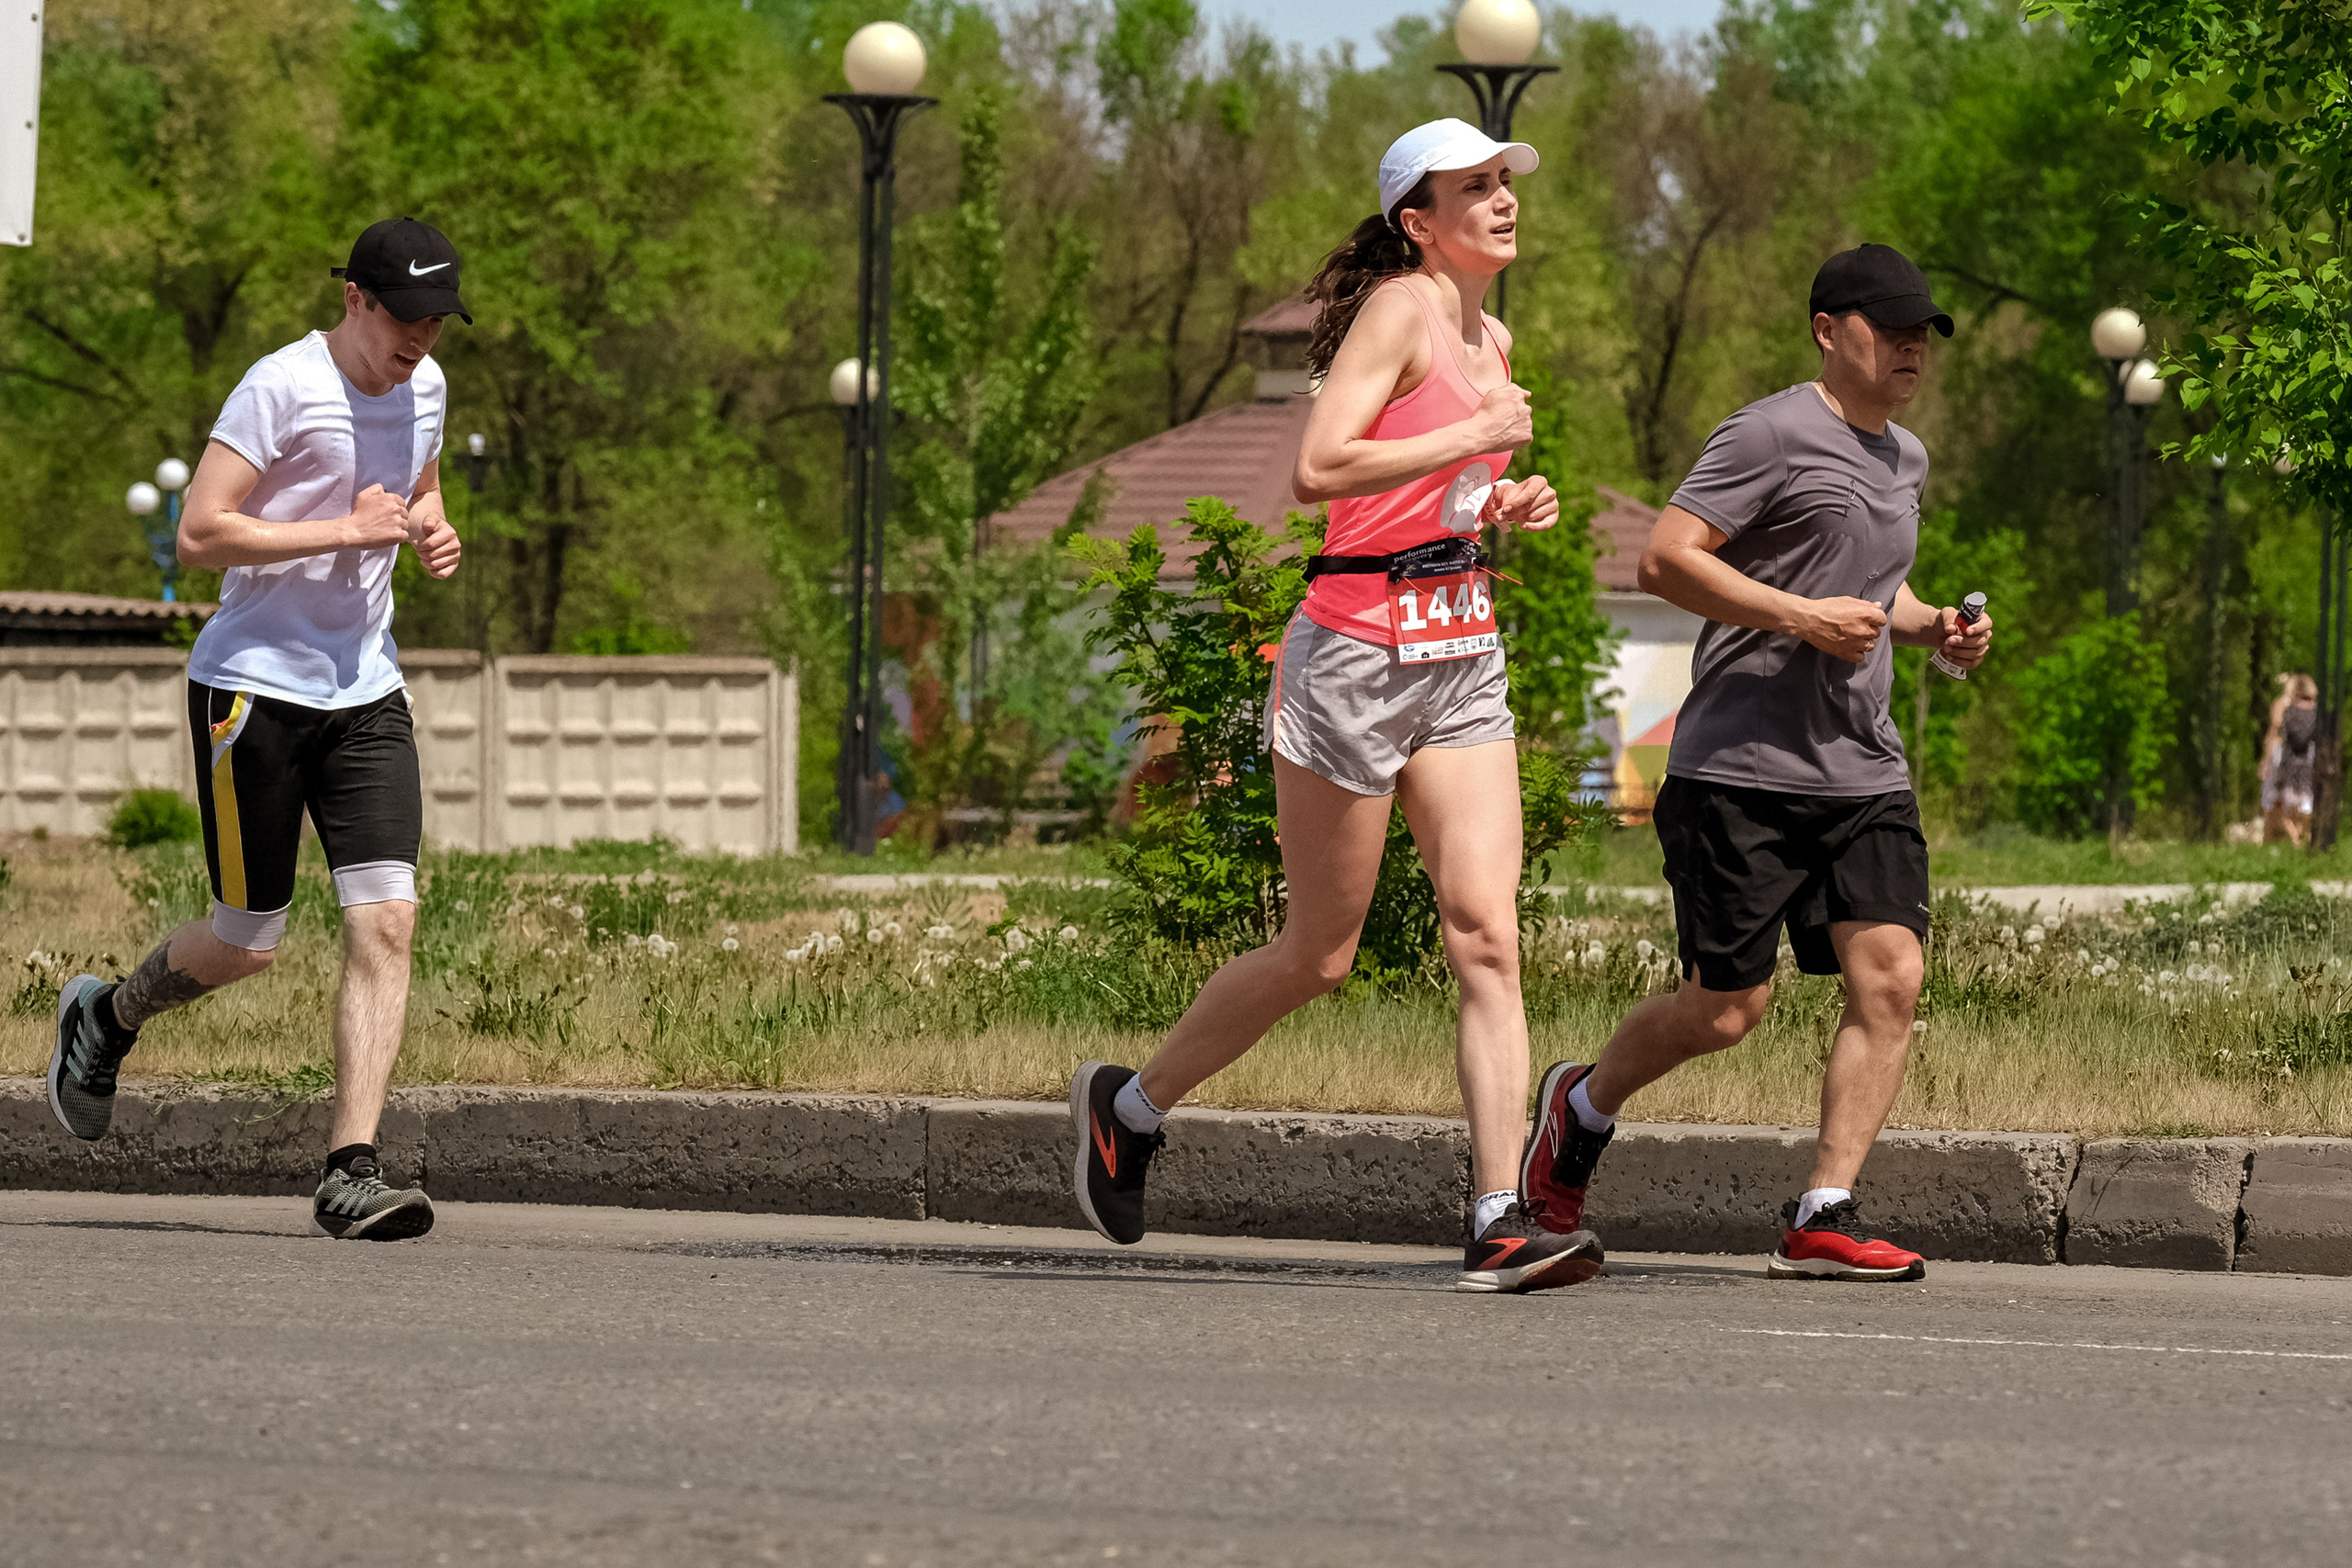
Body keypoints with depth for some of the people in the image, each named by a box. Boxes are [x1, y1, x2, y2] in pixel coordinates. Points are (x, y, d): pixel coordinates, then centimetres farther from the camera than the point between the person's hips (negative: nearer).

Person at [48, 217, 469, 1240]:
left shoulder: (423, 387, 10)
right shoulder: (282, 387, -14)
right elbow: (199, 535, -19)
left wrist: (432, 531, 7)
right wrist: (348, 530, -21)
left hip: (365, 694, 6)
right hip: (253, 686, -6)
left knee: (386, 920, -11)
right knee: (247, 944, 2)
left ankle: (350, 1175, -11)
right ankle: (105, 1018, 34)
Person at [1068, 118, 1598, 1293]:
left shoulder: (1489, 339, 16)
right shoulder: (1400, 308, -10)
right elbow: (1319, 470, -22)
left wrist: (1501, 508, 9)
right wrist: (1480, 436, -19)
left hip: (1461, 658, 7)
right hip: (1358, 649, -7)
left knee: (1486, 935, -8)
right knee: (1318, 955, 3)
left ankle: (1501, 1221, -14)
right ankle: (1129, 1106, 25)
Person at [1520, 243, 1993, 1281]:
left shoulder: (1904, 459, 20)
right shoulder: (1773, 434, -7)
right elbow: (1665, 560, -14)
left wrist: (1928, 626, 15)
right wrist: (1800, 618, -19)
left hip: (1863, 774, 7)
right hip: (1741, 768, -7)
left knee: (1891, 974, -10)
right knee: (1725, 1009, -3)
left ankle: (1823, 1217, -7)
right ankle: (1582, 1107, 26)